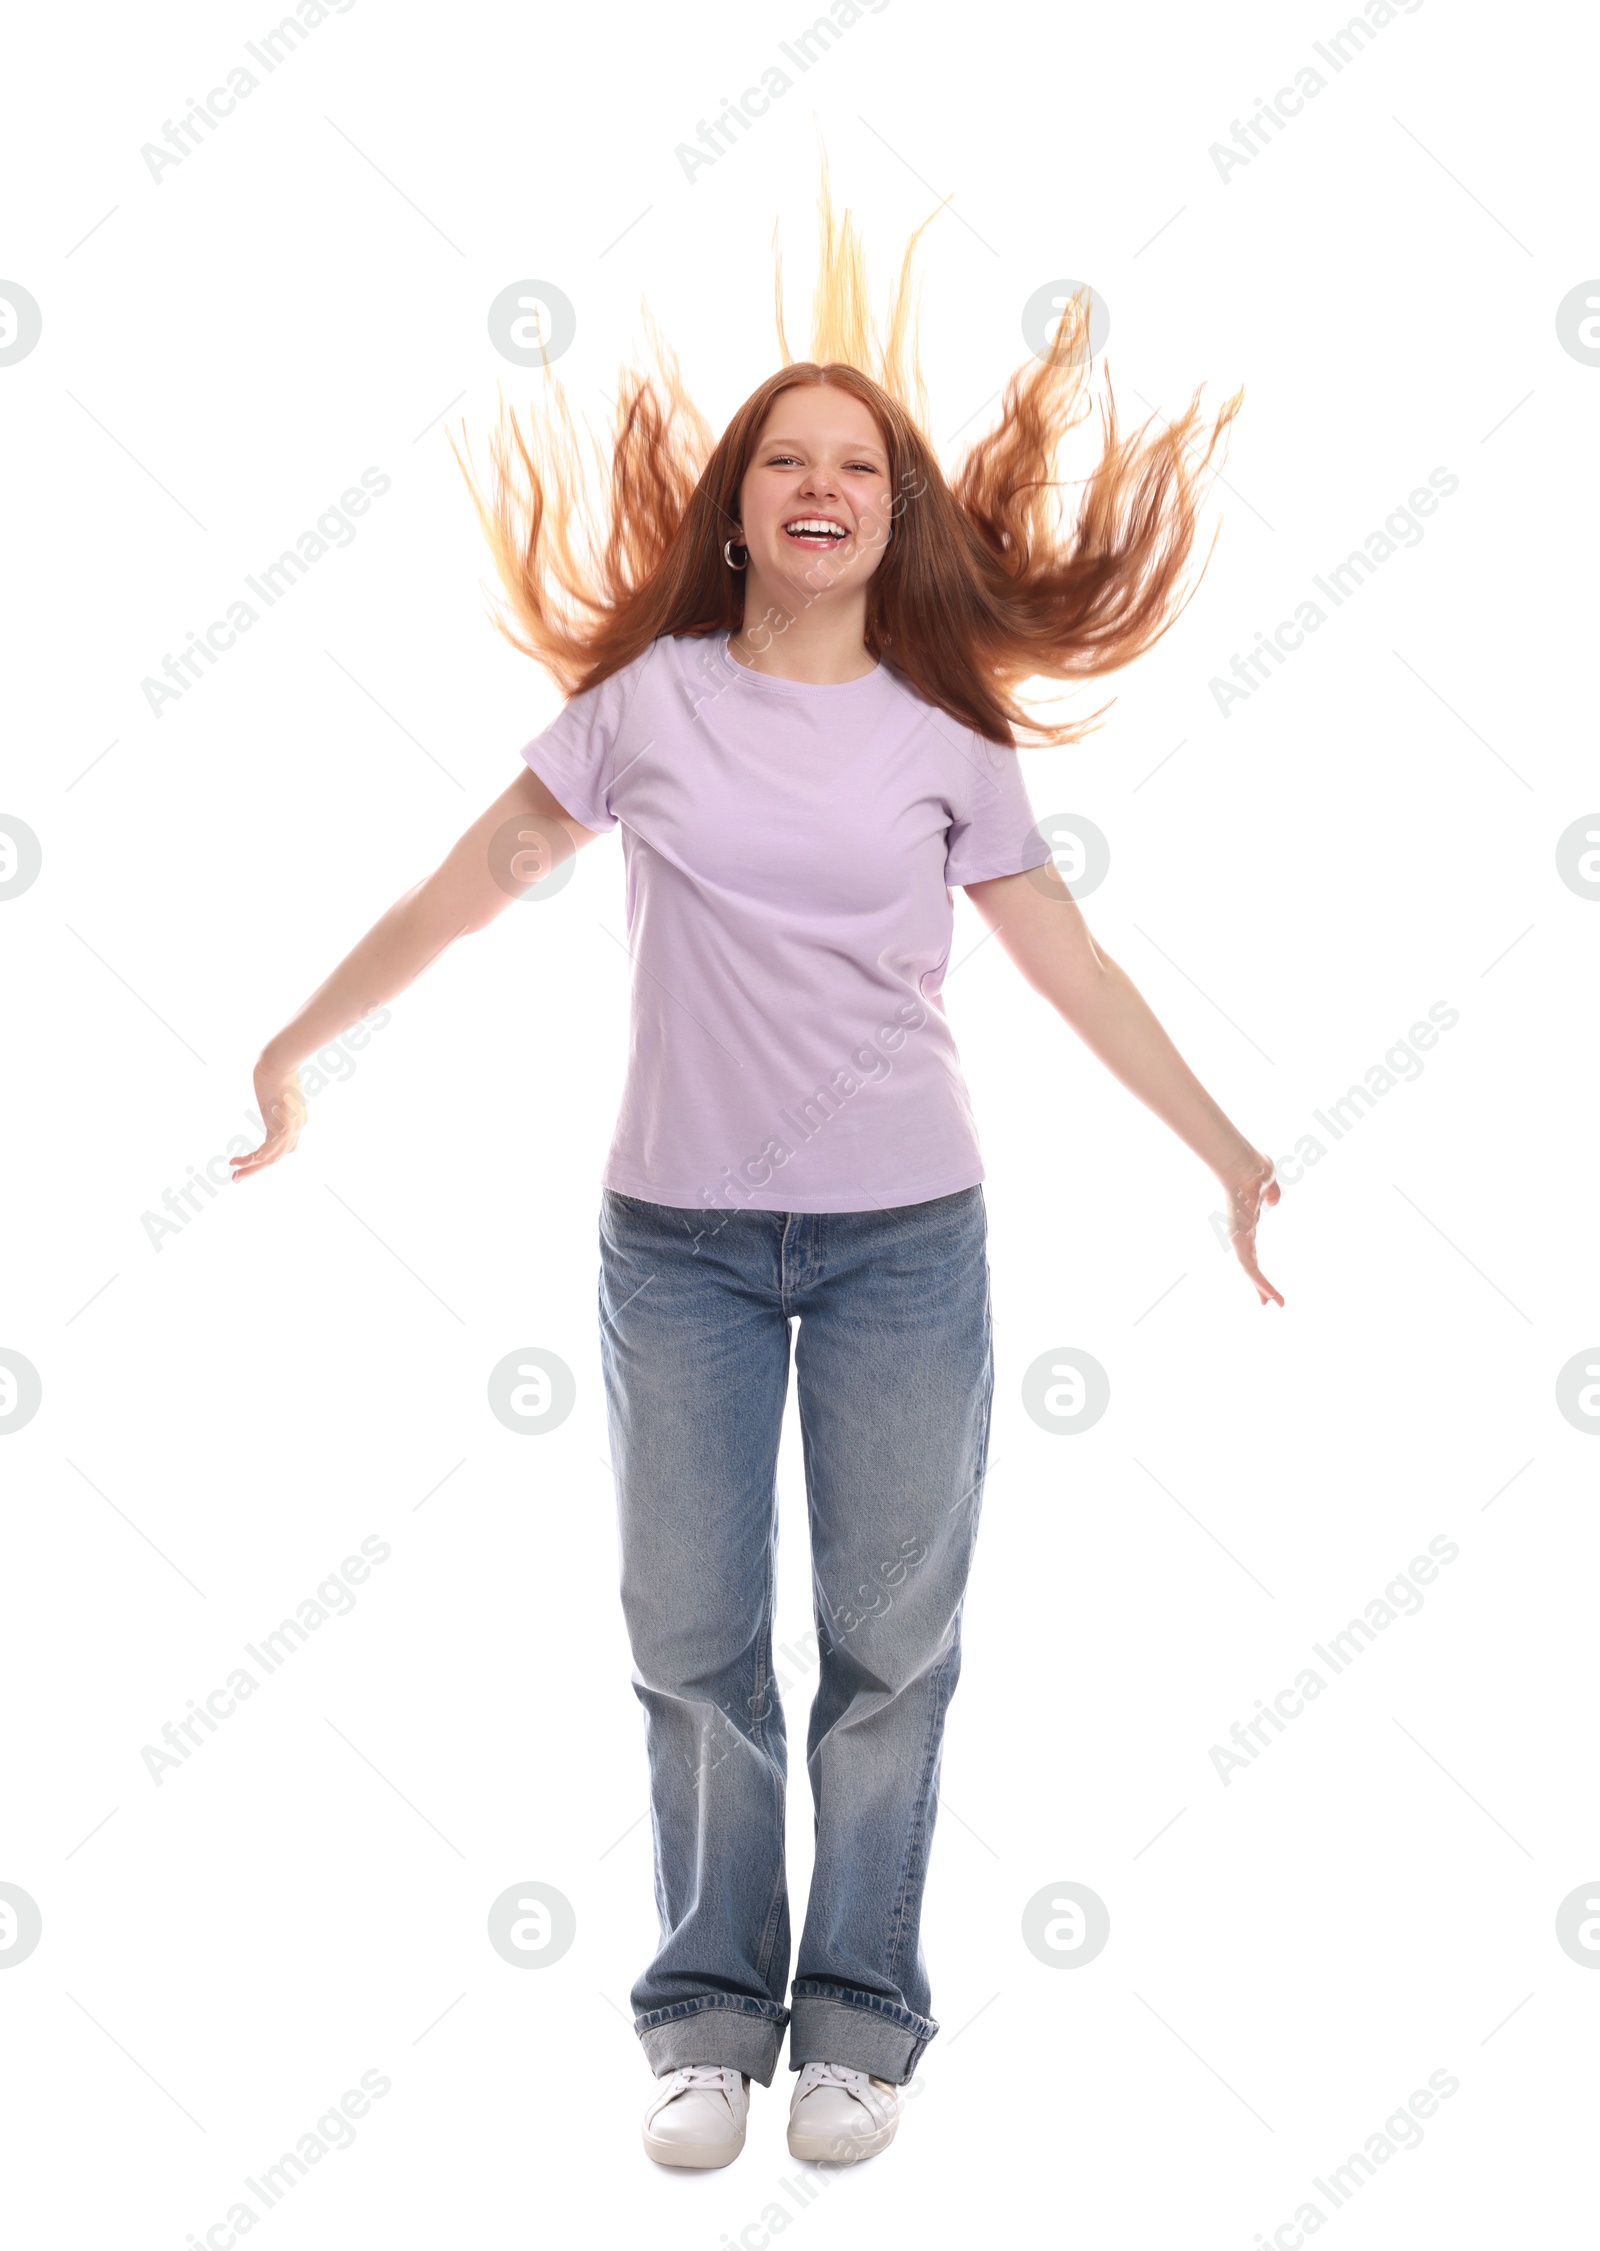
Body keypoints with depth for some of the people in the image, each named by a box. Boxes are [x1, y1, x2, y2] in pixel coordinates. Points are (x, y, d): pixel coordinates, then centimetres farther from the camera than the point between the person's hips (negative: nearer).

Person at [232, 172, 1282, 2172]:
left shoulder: (948, 735, 3)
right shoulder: (651, 696, 1)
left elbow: (1069, 965, 7)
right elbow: (481, 877, 8)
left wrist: (1234, 1155, 7)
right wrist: (299, 1038, 12)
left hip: (904, 1238, 0)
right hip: (680, 1235, 0)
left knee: (892, 1645, 6)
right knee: (692, 1644, 7)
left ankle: (857, 2010, 22)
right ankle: (712, 2007, 23)